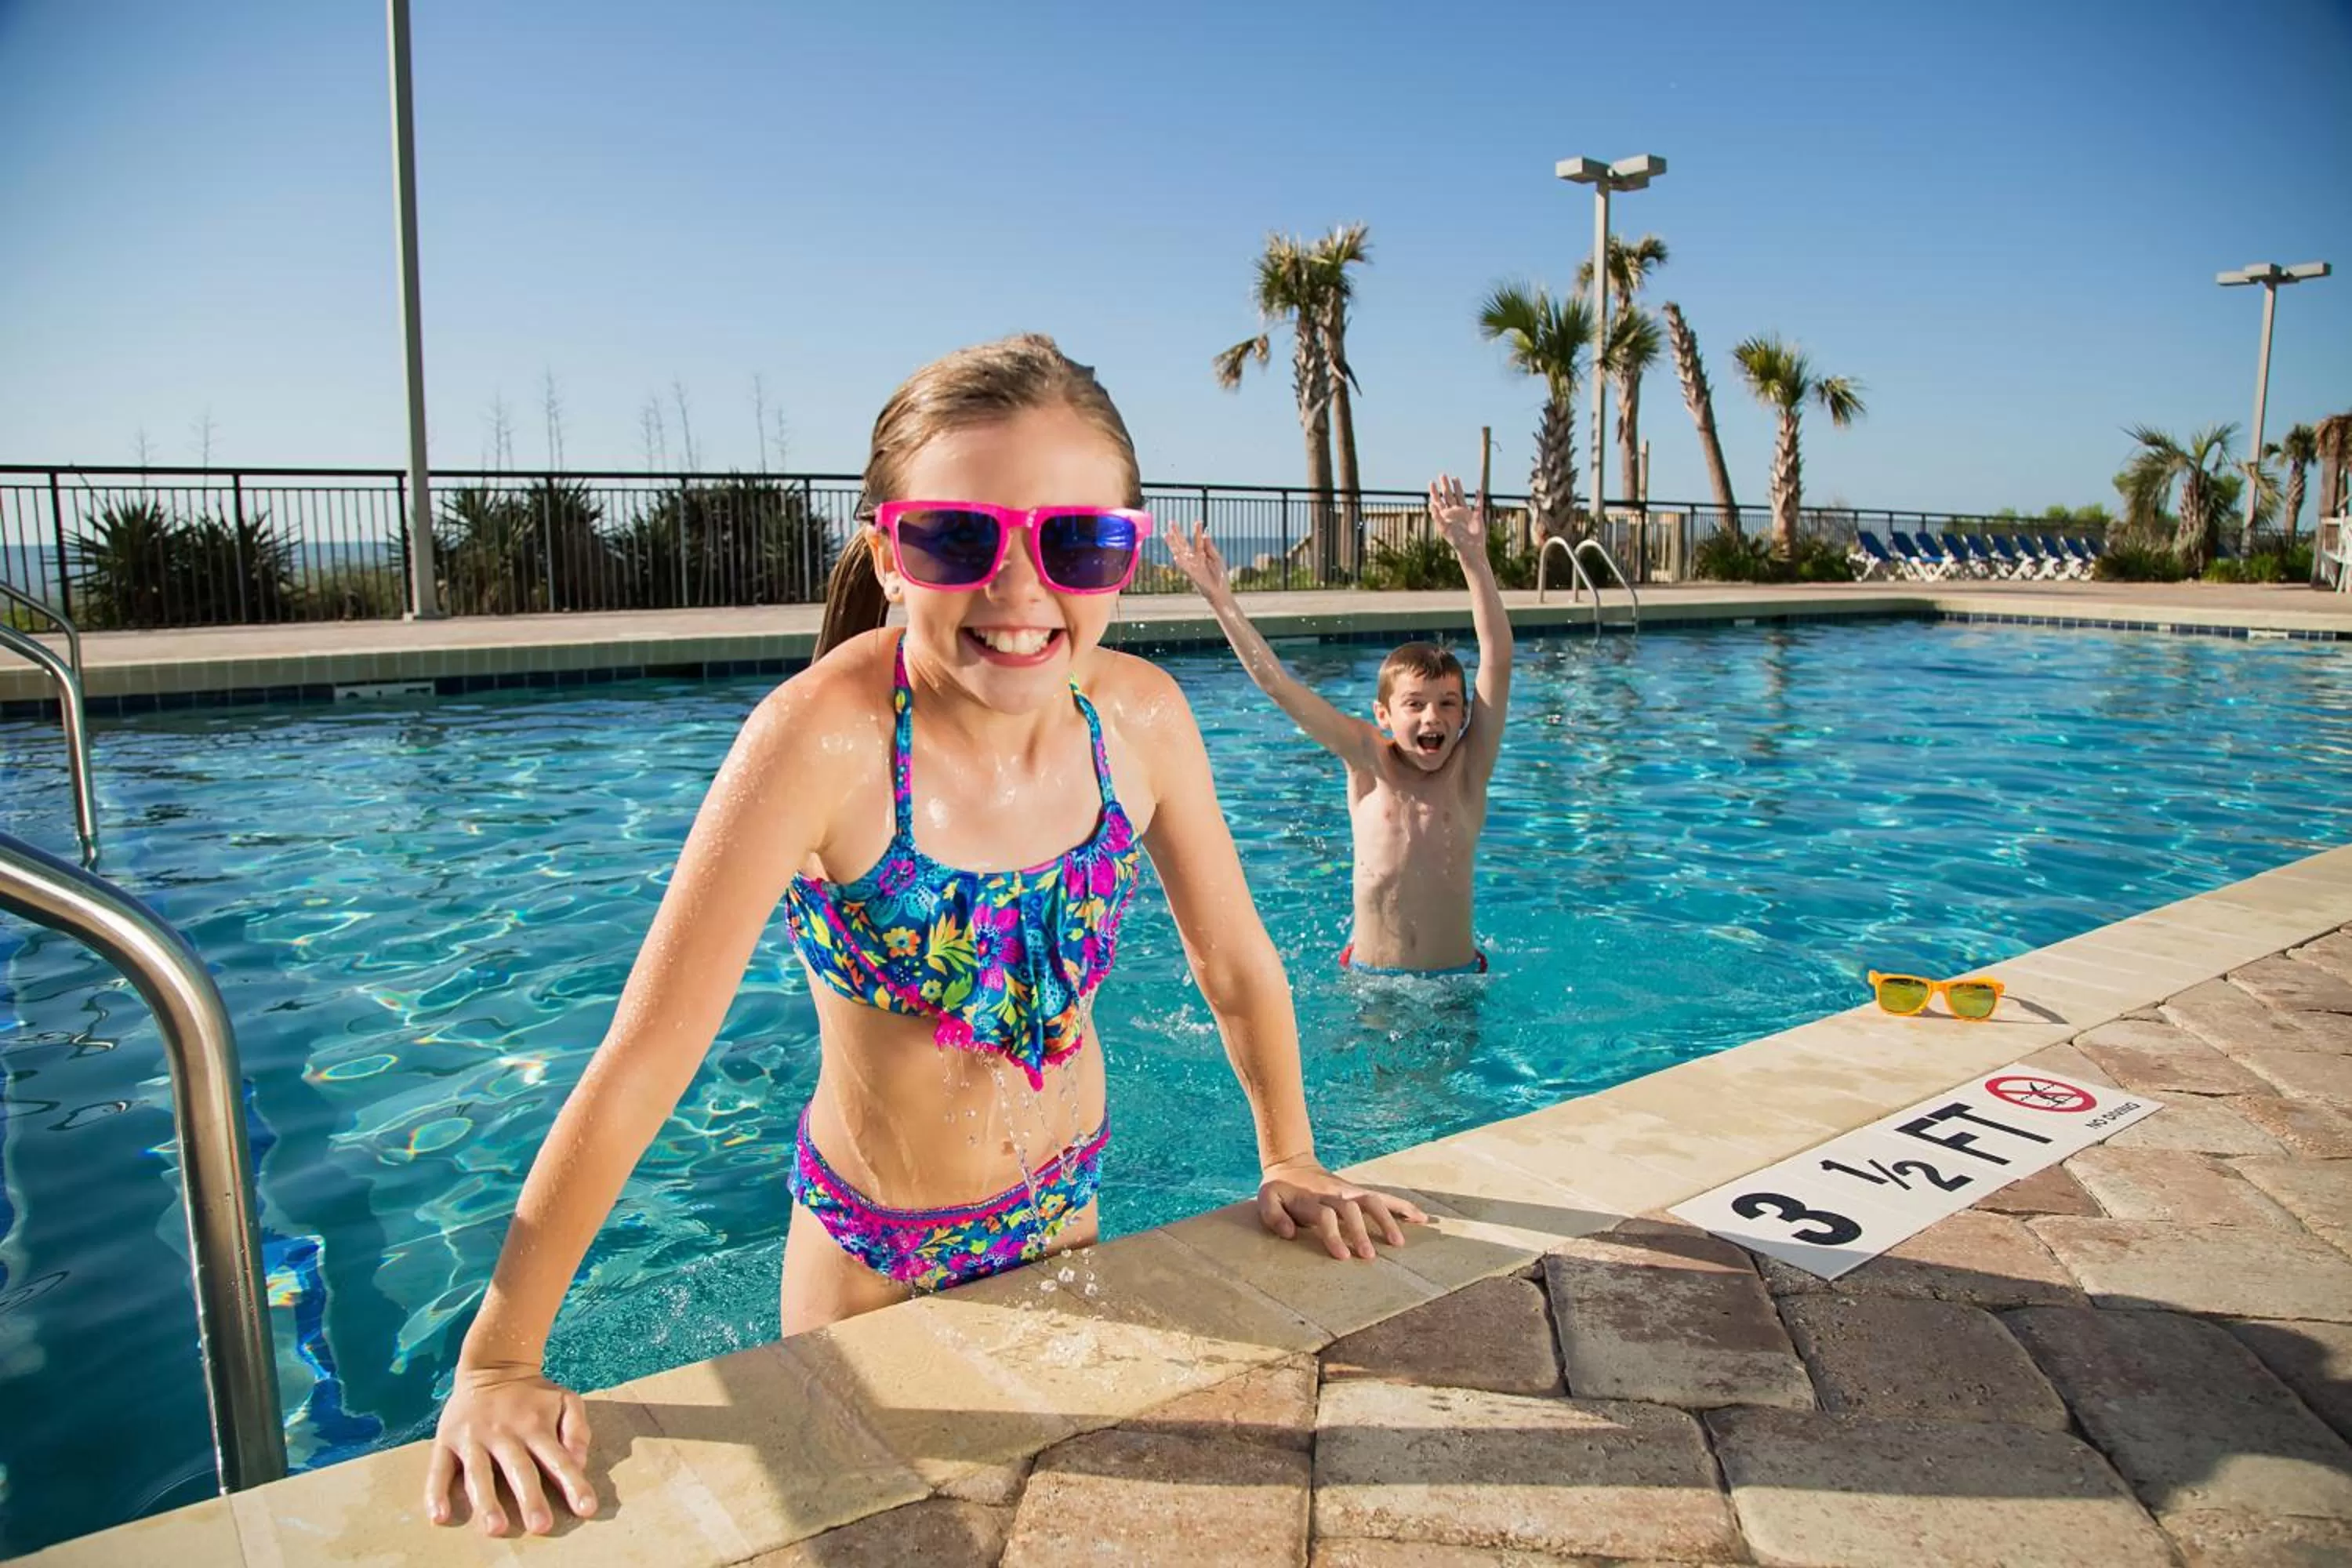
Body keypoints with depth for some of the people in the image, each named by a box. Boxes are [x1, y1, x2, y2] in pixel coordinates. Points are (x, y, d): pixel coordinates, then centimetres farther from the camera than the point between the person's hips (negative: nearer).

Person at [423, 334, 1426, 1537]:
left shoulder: (1140, 717, -18)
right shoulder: (825, 739, -31)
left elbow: (1237, 964, -3)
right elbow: (644, 1059, -29)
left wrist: (1289, 1162, 5)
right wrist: (498, 1366, -23)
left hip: (1060, 1206, 4)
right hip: (870, 1245, -3)